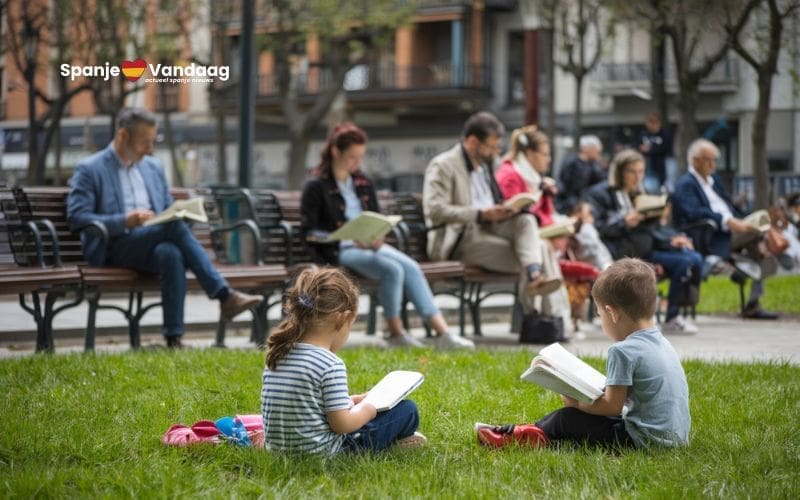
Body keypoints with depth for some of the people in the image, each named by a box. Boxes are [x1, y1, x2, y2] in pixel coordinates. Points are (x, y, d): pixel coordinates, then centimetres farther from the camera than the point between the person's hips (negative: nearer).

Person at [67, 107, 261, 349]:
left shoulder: (153, 167, 21)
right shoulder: (89, 170, 1)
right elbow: (75, 217, -9)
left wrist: (176, 217, -1)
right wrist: (124, 221, -21)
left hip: (153, 244, 5)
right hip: (115, 248, -5)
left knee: (170, 253, -34)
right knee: (176, 228, -30)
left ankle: (174, 338, -36)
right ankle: (225, 296, -33)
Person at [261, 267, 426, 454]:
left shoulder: (277, 354, 3)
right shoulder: (331, 365, -20)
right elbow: (342, 424, -20)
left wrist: (351, 401, 15)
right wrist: (368, 408, 0)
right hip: (321, 451, -8)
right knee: (407, 410, 5)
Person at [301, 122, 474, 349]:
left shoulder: (363, 184, 20)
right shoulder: (316, 188, 0)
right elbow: (309, 232, -8)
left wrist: (377, 237, -4)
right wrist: (352, 239, -19)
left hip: (371, 245, 6)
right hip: (339, 251, -6)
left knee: (411, 267, -22)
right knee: (392, 269, -30)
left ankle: (442, 331, -29)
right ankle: (395, 332, -15)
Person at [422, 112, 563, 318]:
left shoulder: (484, 164, 20)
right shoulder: (442, 166, -6)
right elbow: (434, 210, -18)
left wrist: (502, 211, 5)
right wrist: (480, 214, -22)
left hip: (489, 227, 7)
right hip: (460, 238, -7)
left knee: (526, 221, -24)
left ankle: (535, 274, -46)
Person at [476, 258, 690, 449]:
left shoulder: (623, 351, -16)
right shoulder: (663, 344, 12)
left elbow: (612, 405, -17)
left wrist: (578, 403, -2)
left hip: (644, 439, -9)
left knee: (567, 418, 1)